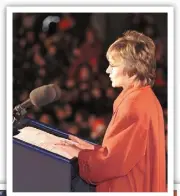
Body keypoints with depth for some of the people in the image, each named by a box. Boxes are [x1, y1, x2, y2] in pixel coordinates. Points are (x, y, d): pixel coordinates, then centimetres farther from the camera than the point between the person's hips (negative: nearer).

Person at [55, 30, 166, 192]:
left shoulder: (134, 104, -21)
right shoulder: (145, 97, 10)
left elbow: (115, 159, -21)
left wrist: (80, 154, -8)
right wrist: (93, 149, 8)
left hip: (128, 189, -10)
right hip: (140, 187, 10)